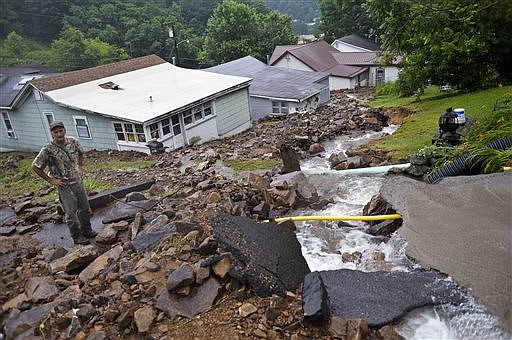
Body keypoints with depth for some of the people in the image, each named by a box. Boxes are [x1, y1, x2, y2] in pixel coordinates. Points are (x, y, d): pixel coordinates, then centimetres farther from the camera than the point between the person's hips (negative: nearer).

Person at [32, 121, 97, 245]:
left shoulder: (73, 142, -3)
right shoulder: (48, 150, -17)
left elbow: (81, 154, 18)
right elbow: (35, 166, -10)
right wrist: (51, 180, -10)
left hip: (78, 182, 5)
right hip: (64, 186, -5)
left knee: (85, 209, 15)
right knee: (71, 213, 4)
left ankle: (87, 230, 33)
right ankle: (77, 236, 20)